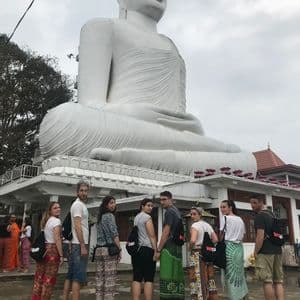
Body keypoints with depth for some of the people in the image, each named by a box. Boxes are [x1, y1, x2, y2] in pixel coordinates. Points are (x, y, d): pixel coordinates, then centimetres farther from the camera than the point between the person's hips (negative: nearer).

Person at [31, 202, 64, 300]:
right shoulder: (56, 221, -10)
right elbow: (57, 239, -16)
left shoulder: (46, 220, 17)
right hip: (52, 249, -9)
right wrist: (61, 255, -14)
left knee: (39, 277, 13)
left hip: (43, 249, 9)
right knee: (49, 278, 1)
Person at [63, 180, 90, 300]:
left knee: (71, 275, 13)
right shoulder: (78, 205, -12)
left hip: (76, 244, 10)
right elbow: (77, 226, -20)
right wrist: (83, 246, -22)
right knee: (78, 277, -8)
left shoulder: (81, 204, 18)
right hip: (79, 245, -10)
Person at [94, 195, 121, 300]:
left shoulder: (100, 217, 18)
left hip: (99, 249, 8)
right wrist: (119, 249, -8)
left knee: (100, 279, 7)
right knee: (110, 279, -5)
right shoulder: (110, 215, -5)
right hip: (109, 249, -8)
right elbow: (114, 235, -11)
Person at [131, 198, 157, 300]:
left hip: (136, 250, 8)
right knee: (148, 279, -5)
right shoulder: (147, 217, -6)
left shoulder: (136, 217, 19)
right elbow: (152, 236, -11)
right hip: (147, 250, -8)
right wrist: (156, 251, -10)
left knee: (137, 279, 4)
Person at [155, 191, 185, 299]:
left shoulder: (169, 212, -11)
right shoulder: (176, 211, 18)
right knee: (176, 274, 10)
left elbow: (166, 232, -15)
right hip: (177, 246, 9)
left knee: (167, 276, -8)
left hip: (169, 247, -9)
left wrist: (158, 250, -12)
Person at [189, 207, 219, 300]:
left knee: (198, 279, -3)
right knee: (209, 278, 15)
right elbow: (216, 240, 10)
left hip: (197, 254, -7)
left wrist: (190, 248, -7)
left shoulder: (195, 225, -11)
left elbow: (193, 240, -25)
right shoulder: (208, 225, 12)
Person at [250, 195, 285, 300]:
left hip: (265, 252, -9)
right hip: (277, 250, 9)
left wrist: (255, 252, -10)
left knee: (267, 281, -5)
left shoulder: (259, 216, -10)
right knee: (278, 281, 9)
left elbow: (260, 236, -17)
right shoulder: (272, 214, 18)